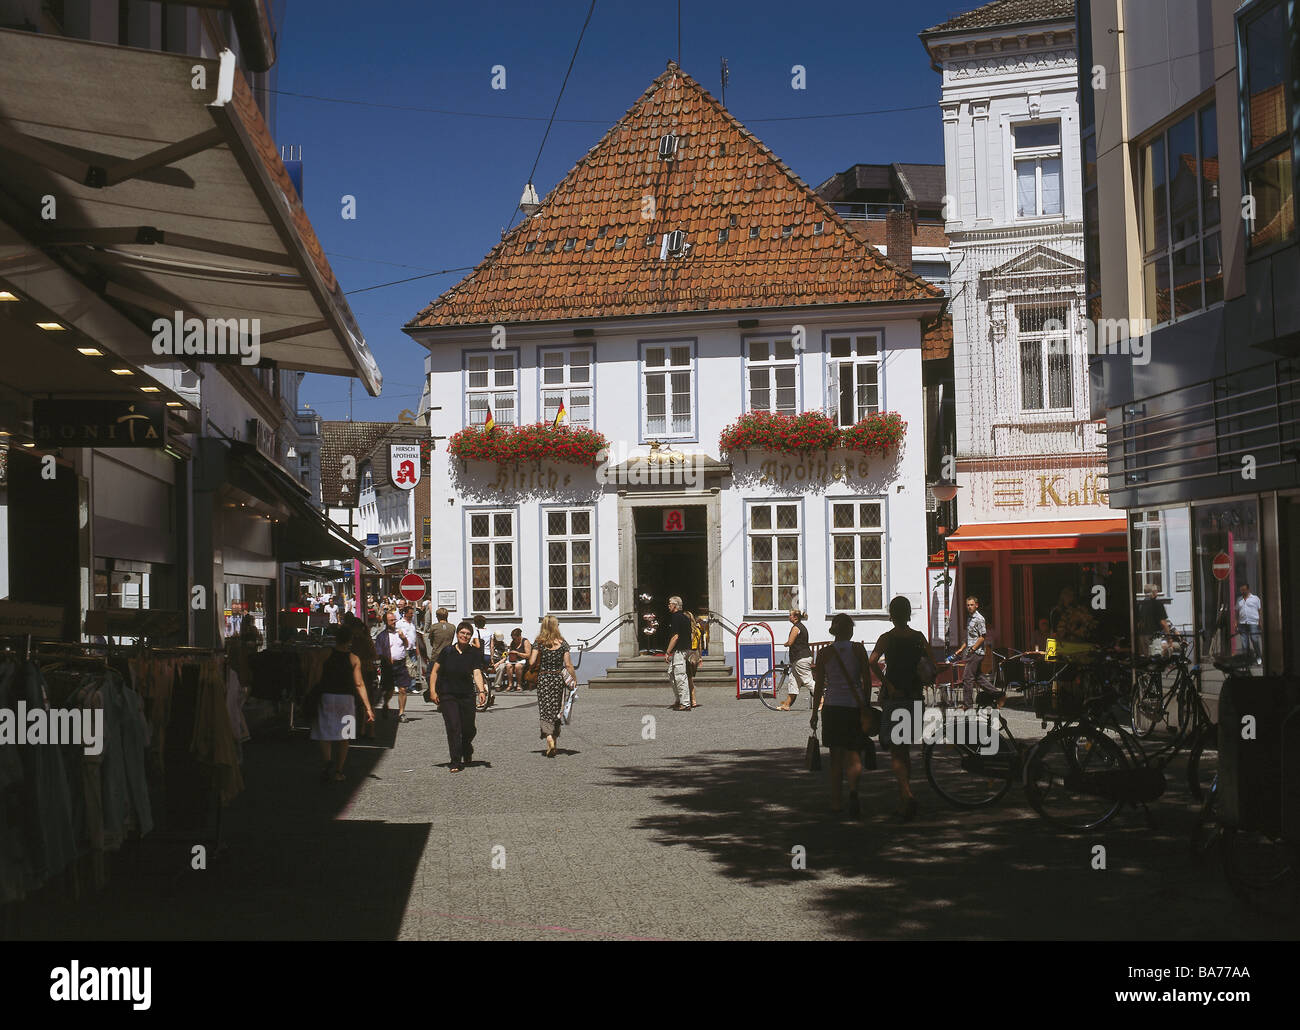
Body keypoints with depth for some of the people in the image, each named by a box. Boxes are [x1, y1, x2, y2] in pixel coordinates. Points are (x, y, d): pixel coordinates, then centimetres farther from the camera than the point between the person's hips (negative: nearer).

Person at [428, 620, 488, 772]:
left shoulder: (475, 653, -1)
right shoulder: (447, 651, 0)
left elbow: (477, 673, -12)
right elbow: (435, 670, 4)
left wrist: (481, 690, -28)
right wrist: (432, 690, -5)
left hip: (467, 695, 1)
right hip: (447, 695, -1)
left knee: (469, 728, 4)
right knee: (453, 727, -10)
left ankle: (466, 750, 38)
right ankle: (455, 762, -5)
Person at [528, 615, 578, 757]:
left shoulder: (538, 642, -5)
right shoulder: (562, 643, -3)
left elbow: (531, 662, -10)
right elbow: (568, 664, -3)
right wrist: (574, 679, 6)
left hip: (543, 678, -1)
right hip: (558, 678, 1)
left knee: (545, 709, -1)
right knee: (556, 709, 14)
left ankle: (549, 737, -22)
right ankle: (554, 737, 20)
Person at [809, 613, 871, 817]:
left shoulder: (825, 653, 0)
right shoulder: (858, 650, -2)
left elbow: (819, 686, 1)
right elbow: (866, 680, -2)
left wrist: (815, 713, 8)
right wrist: (866, 708, 7)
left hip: (832, 707, 1)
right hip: (855, 706, -1)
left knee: (836, 756, 11)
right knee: (853, 755, 4)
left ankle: (836, 803, 13)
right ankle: (853, 789, -24)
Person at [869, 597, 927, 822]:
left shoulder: (887, 638, -6)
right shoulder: (919, 638, 3)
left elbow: (872, 662, -21)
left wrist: (887, 684, -15)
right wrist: (923, 684, 12)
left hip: (893, 697, -4)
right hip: (914, 698, 4)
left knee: (896, 752, -1)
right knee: (904, 749, 18)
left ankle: (907, 795, -21)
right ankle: (904, 800, 22)